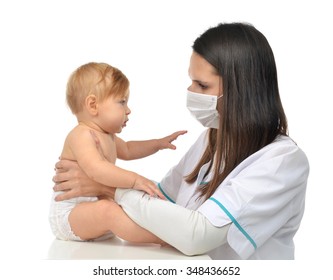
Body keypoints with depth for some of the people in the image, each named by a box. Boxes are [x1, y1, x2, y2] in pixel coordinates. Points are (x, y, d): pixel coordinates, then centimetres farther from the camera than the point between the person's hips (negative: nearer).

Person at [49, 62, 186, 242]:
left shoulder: (106, 136, 16)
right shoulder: (81, 135, -19)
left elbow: (126, 150, 36)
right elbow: (95, 169, -37)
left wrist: (158, 143, 28)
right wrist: (134, 180, -39)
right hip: (68, 213, -12)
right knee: (106, 209, -36)